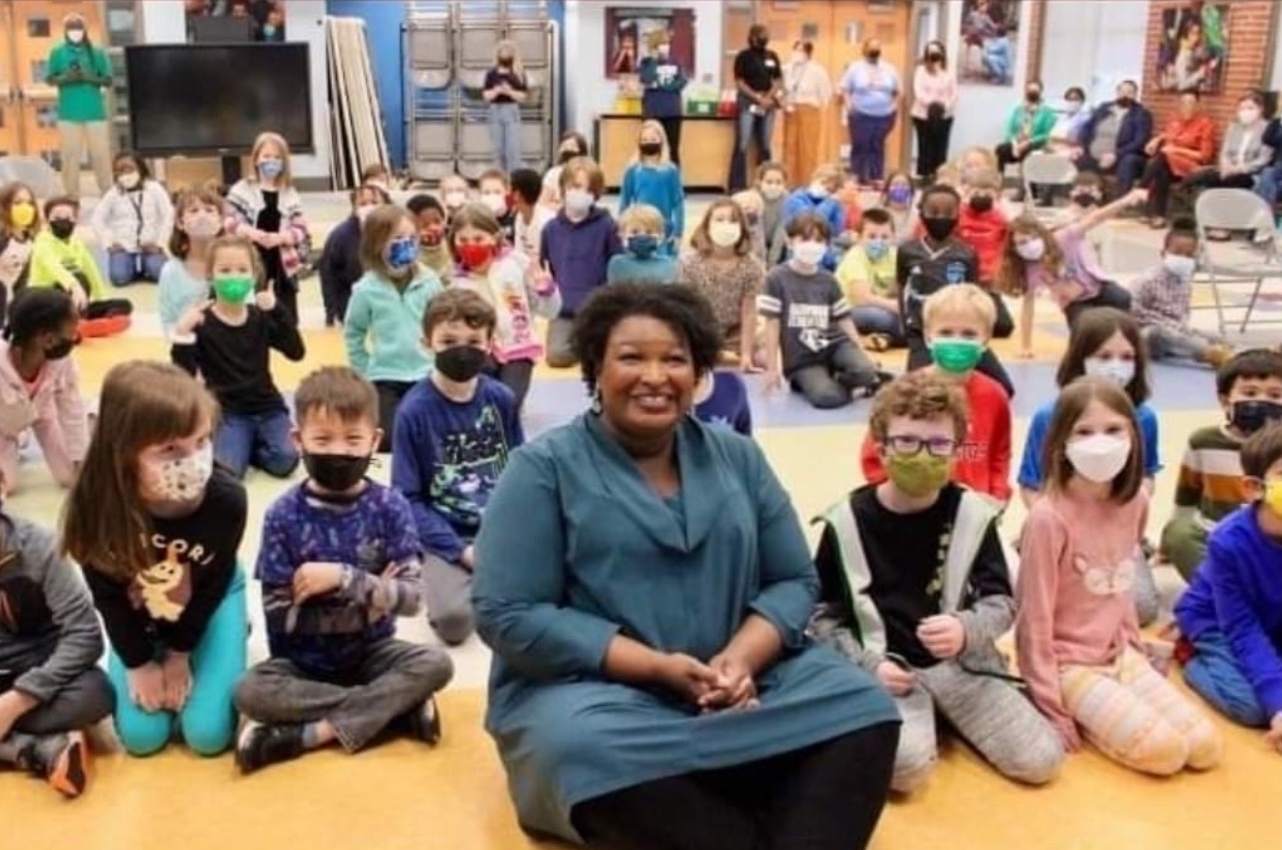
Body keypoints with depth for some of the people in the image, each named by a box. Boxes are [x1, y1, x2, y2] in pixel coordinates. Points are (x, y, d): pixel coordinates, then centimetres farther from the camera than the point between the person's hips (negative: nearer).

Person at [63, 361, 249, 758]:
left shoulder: (226, 499, -36)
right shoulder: (98, 507, -34)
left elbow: (212, 585, -16)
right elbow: (108, 597, -15)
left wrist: (180, 653, -7)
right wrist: (139, 662, -8)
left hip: (209, 604, -1)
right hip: (138, 616, 1)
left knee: (208, 733, -7)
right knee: (141, 735, -4)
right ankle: (153, 662, 25)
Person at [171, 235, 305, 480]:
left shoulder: (261, 318, 3)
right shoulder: (202, 324, -7)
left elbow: (297, 352, -9)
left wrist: (277, 310, -17)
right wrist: (182, 335, -26)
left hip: (267, 408, 3)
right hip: (228, 412, -3)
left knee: (285, 461, -21)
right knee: (227, 468, -25)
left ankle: (250, 446, 10)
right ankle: (241, 446, 9)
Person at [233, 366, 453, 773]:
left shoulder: (389, 507, -9)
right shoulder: (284, 515, -11)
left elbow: (411, 598, -14)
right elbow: (279, 616, -14)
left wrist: (344, 579, -27)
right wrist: (370, 593, -17)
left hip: (371, 653, 1)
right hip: (304, 661, 0)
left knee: (435, 664, -25)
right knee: (250, 692, -28)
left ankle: (312, 732, -23)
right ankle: (396, 708, -20)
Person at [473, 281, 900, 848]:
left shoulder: (737, 457, 10)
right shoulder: (544, 468, -3)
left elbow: (794, 581, 9)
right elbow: (508, 616, -10)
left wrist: (741, 659, -14)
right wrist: (658, 667, -17)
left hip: (737, 684, 4)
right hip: (591, 689, -4)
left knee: (862, 706, -19)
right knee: (590, 752, -36)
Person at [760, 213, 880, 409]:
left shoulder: (828, 280, 6)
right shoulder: (777, 278, -6)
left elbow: (844, 320, 10)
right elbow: (772, 324, -6)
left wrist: (861, 354, 0)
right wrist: (772, 368, -7)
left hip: (834, 343, 4)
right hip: (802, 359, -4)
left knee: (866, 372, -25)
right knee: (827, 397, -30)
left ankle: (836, 381, 5)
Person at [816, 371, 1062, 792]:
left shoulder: (972, 513, -2)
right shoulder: (848, 521, -6)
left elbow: (1002, 601, 0)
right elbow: (822, 615, 0)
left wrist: (966, 630, -22)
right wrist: (869, 665, -14)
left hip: (962, 662, 3)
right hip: (884, 667, -3)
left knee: (1041, 760, -11)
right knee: (906, 765, -32)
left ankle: (943, 712, 14)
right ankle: (921, 718, 5)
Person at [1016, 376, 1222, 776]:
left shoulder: (1135, 502, -2)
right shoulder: (1048, 517, -23)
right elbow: (1034, 618, -17)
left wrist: (1134, 647, 12)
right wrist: (1050, 709, -15)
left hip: (1121, 654, 7)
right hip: (1069, 664, -7)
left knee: (1206, 748, -5)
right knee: (1164, 750, -20)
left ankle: (1098, 712, 12)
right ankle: (1076, 716, 3)